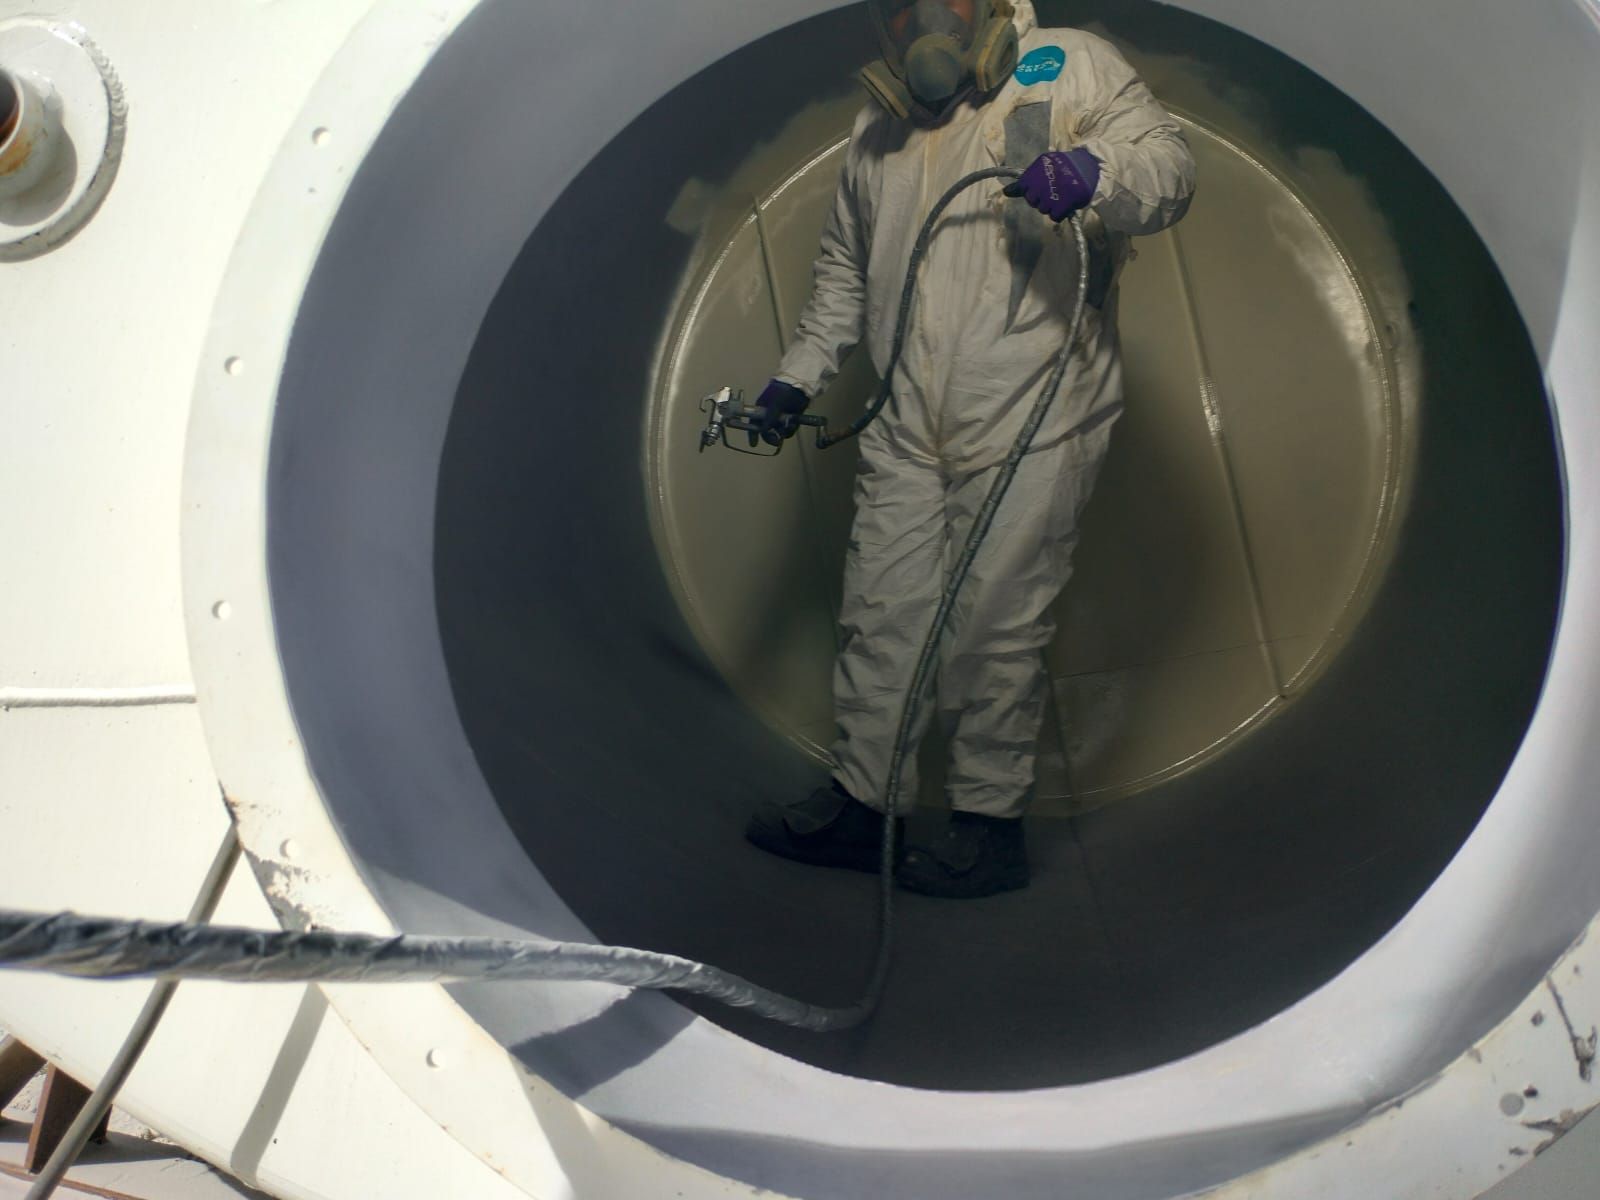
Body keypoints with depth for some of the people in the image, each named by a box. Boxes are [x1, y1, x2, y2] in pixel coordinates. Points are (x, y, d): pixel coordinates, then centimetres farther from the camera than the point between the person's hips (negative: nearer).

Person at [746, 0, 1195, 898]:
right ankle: (861, 803, 20)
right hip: (906, 433, 6)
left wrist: (1093, 173, -28)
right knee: (880, 615, 7)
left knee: (999, 629, -3)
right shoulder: (876, 132, 19)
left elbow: (1169, 165, -6)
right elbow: (846, 271, 29)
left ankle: (993, 824, 12)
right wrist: (800, 376, 22)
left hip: (1032, 427, -5)